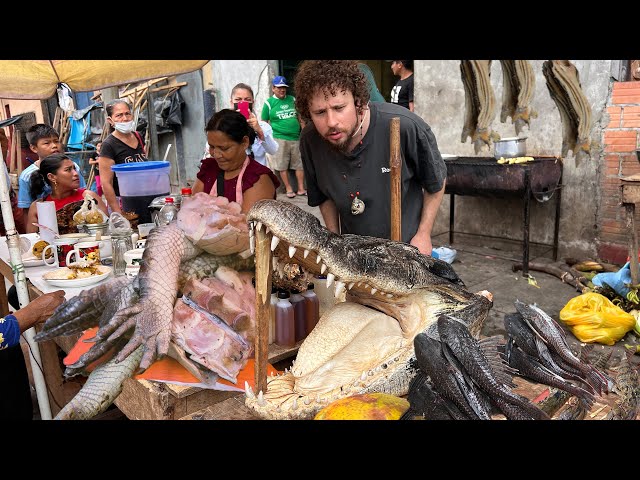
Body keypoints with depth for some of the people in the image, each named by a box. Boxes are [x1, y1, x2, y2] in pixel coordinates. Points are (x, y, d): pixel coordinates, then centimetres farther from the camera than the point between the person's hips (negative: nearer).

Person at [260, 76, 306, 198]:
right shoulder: (269, 103, 1)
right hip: (279, 138, -3)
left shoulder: (292, 99, 11)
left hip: (296, 137, 3)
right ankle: (289, 189, 12)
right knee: (282, 166, 1)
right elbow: (264, 122, 3)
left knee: (300, 164, 4)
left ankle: (301, 189, 12)